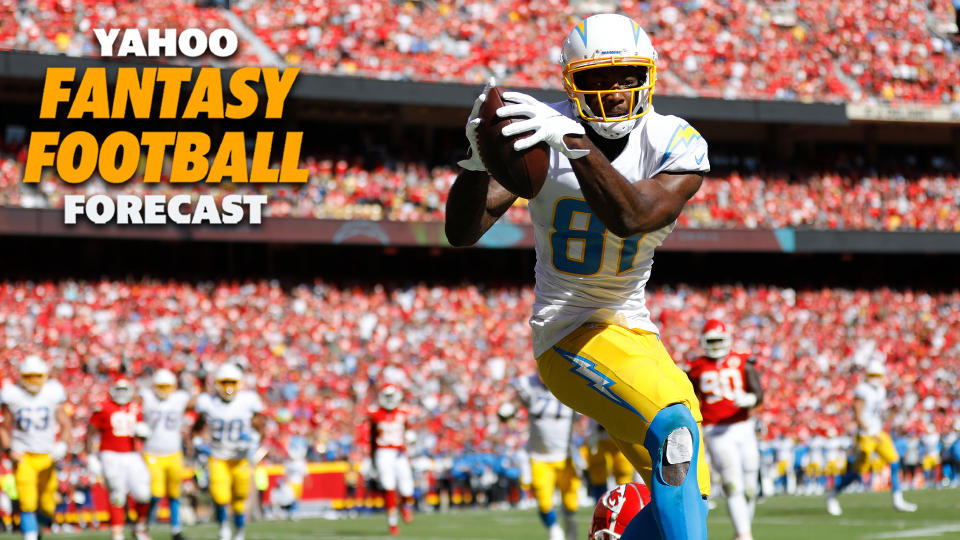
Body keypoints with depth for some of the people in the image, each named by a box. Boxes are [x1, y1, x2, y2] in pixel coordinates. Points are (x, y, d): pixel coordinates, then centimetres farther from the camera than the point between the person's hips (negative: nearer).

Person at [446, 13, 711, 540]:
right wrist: (479, 157, -39)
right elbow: (462, 232, -20)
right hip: (568, 332, -5)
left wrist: (576, 144, -44)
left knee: (688, 490, 6)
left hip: (633, 330, 5)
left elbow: (631, 218, -31)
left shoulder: (678, 145, -10)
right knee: (672, 426, -28)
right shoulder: (540, 130, -13)